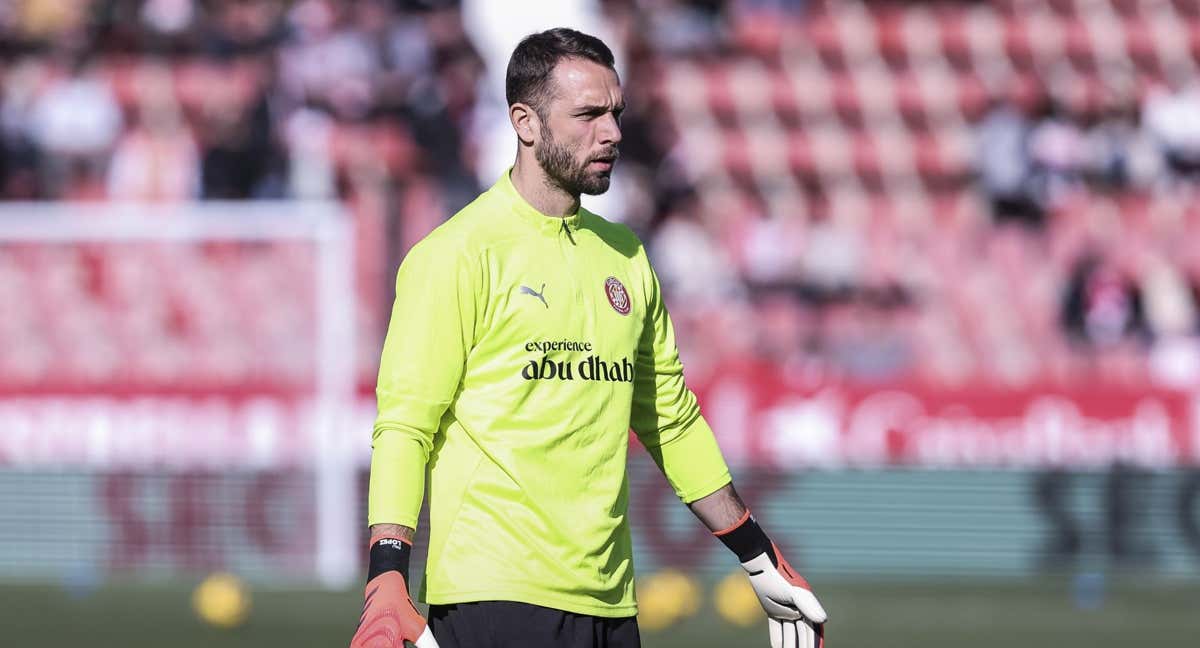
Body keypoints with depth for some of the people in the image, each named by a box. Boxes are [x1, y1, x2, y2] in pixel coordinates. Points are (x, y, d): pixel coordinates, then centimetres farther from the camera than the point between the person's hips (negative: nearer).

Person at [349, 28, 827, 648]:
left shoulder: (625, 257, 15)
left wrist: (761, 563, 25)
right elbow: (404, 425, -9)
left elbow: (673, 421, 23)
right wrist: (386, 584, -20)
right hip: (495, 597, -6)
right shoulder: (457, 254, -5)